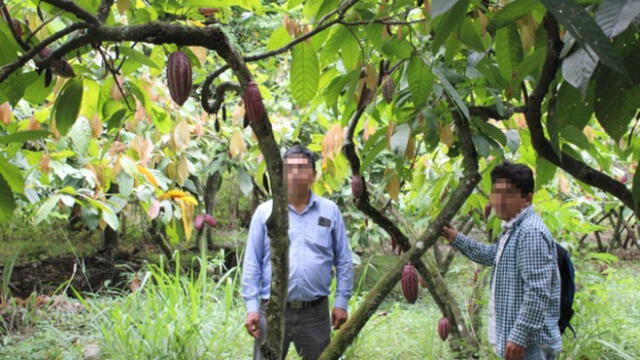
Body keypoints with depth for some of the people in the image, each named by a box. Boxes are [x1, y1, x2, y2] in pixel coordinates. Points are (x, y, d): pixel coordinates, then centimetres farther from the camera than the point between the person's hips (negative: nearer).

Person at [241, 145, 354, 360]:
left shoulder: (330, 211, 5)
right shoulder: (264, 212, 3)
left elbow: (343, 261, 8)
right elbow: (252, 264, 3)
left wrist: (342, 301, 2)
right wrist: (251, 307, -3)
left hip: (316, 312, 1)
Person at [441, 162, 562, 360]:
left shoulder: (531, 232, -20)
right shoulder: (513, 230, 13)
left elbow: (539, 292, -25)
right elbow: (492, 255, 35)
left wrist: (519, 336, -25)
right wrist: (457, 239, 29)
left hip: (528, 342, -11)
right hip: (519, 336, 11)